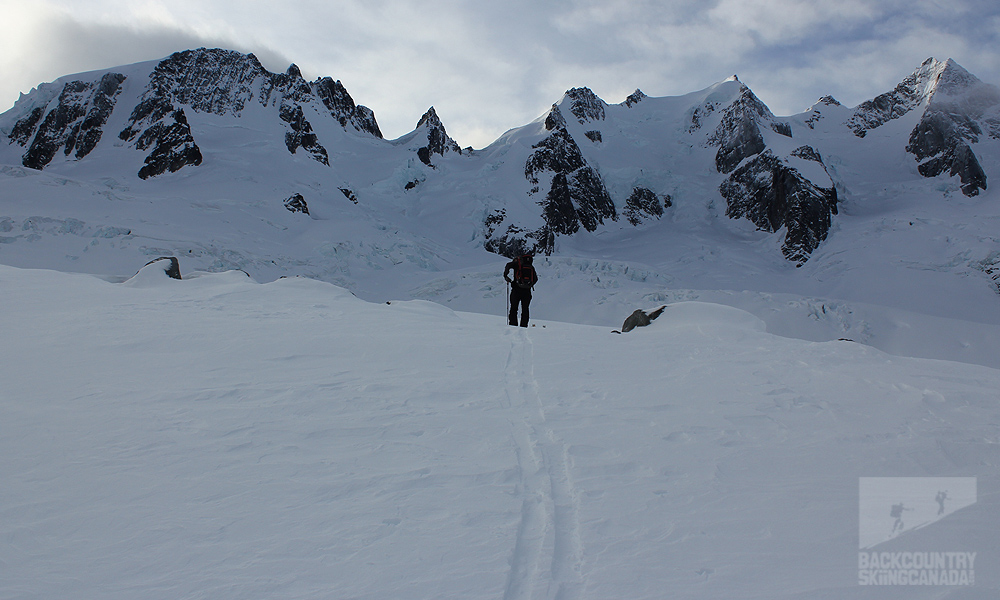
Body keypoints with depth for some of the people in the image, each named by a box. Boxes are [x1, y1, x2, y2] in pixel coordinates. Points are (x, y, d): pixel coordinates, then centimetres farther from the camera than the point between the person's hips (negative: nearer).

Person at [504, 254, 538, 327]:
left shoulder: (517, 264, 4)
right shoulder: (531, 267, 15)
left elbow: (509, 265, -14)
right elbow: (535, 279, 13)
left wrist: (505, 275, -3)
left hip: (517, 289, -3)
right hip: (527, 291, 3)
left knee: (514, 308, 5)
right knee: (525, 309, 11)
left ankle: (513, 324, -2)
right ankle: (524, 325, 7)